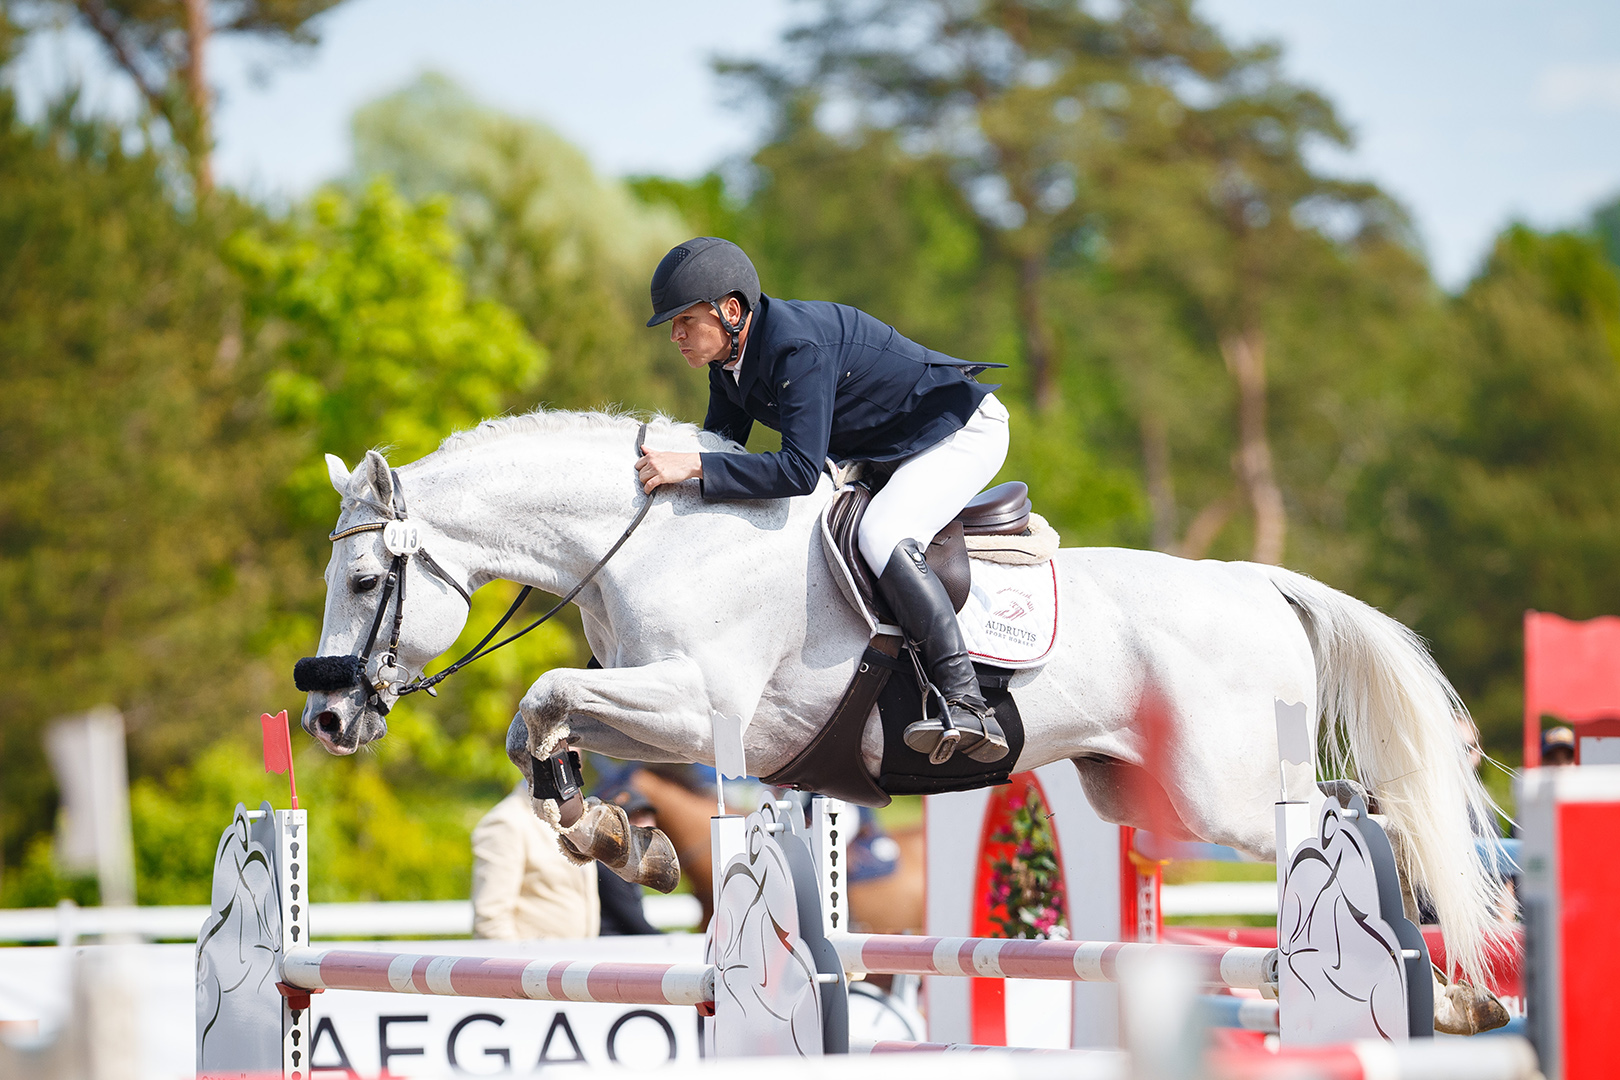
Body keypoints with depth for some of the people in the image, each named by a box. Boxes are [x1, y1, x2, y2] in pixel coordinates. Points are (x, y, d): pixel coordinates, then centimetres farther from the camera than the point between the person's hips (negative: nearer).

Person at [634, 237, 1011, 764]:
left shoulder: (799, 346, -33)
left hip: (963, 431, -10)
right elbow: (721, 441, 8)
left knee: (881, 538, -33)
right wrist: (665, 460, -11)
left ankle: (967, 705, -34)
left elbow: (800, 470, -40)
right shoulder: (729, 357, -4)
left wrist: (693, 466, -41)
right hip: (882, 451, 10)